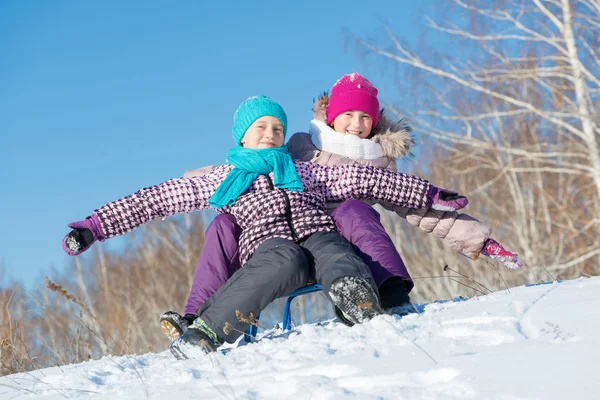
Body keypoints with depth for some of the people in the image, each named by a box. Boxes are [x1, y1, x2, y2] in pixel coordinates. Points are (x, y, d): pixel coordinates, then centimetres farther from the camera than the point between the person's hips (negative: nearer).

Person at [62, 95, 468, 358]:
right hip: (268, 246, -3)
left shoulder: (303, 171, 32)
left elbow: (360, 179, 26)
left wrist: (428, 194, 22)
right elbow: (155, 199, 21)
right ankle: (202, 337, -52)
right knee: (287, 261, -39)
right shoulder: (219, 180, 25)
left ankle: (358, 303, -67)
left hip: (318, 233, 3)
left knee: (333, 254, -33)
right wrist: (95, 226, 13)